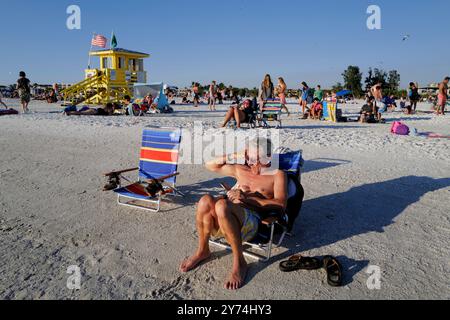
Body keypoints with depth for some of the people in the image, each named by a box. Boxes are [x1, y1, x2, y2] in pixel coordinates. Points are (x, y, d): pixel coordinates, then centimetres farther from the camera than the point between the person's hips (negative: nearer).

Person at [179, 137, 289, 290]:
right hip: (222, 220, 5)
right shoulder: (240, 170, 27)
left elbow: (281, 205, -3)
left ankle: (239, 262, -20)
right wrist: (234, 156, 20)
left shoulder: (277, 174, 13)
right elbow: (210, 165, 32)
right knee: (206, 200, -28)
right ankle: (202, 251, -6)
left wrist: (247, 198, -11)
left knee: (222, 205, -35)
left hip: (252, 221, -4)